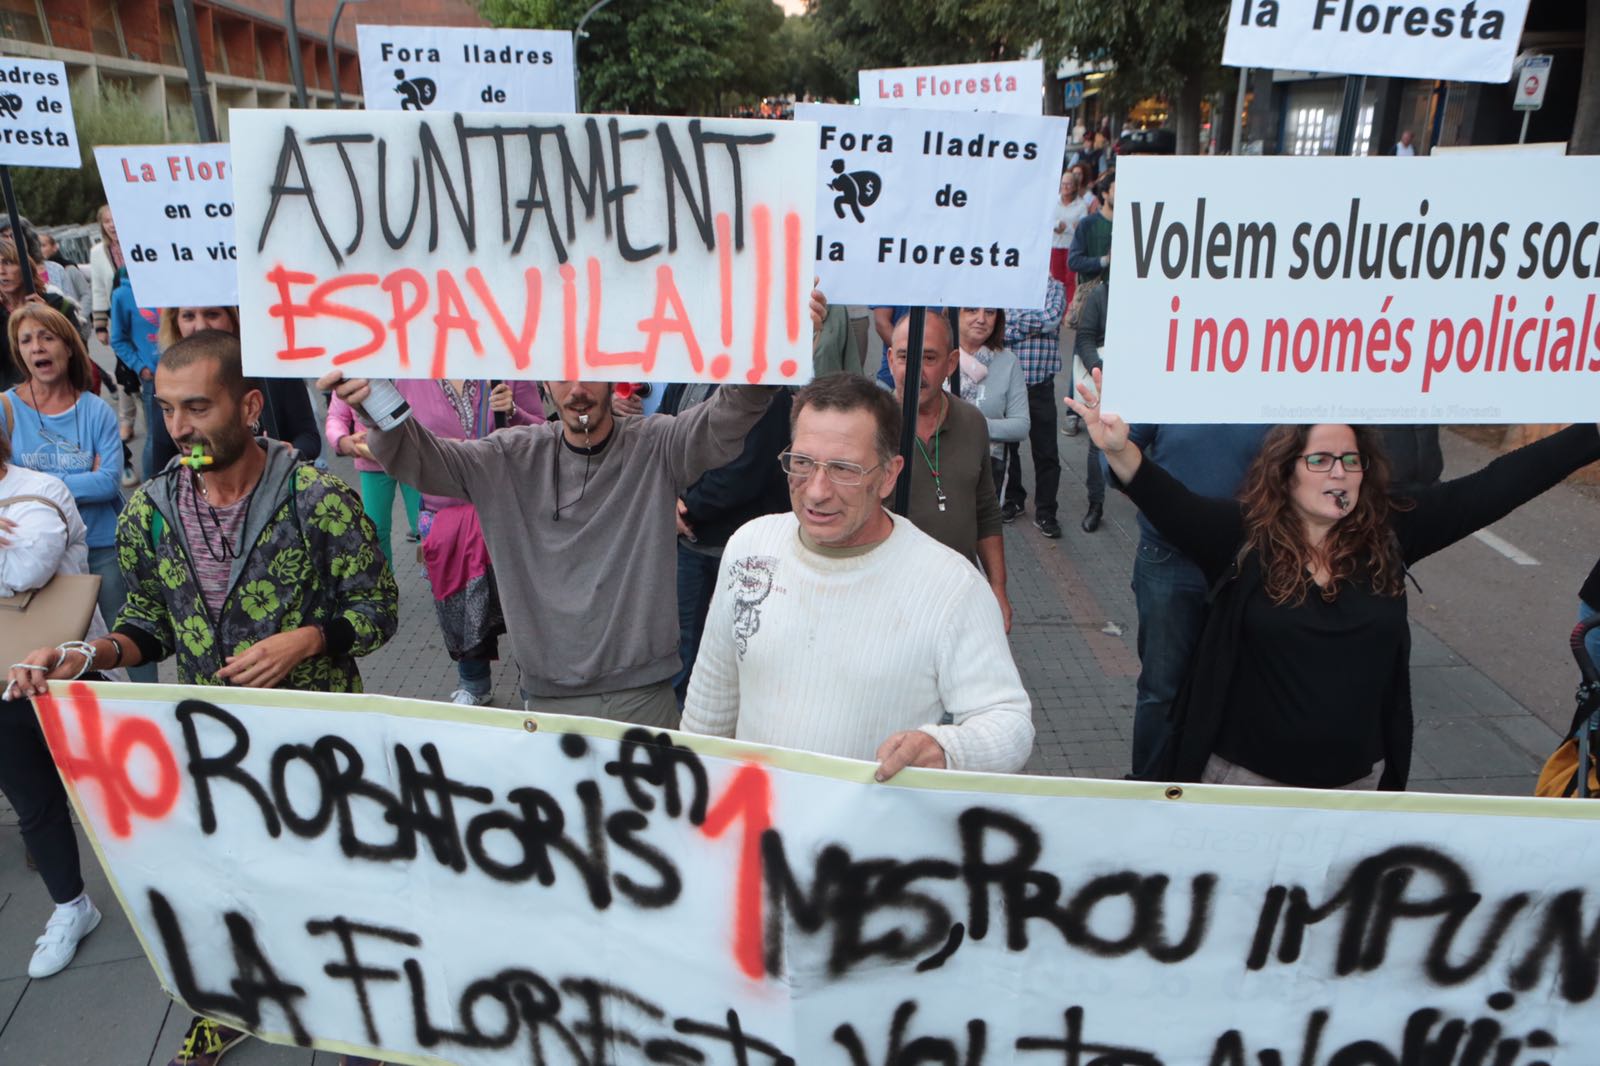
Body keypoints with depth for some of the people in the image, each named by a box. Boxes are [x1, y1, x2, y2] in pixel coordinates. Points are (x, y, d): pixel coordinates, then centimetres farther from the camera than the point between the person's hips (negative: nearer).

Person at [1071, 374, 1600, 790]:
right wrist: (1121, 452, -45)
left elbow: (1490, 487, 0)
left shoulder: (1388, 536, 0)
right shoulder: (1243, 537, -11)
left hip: (1357, 780, 4)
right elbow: (1172, 502, -27)